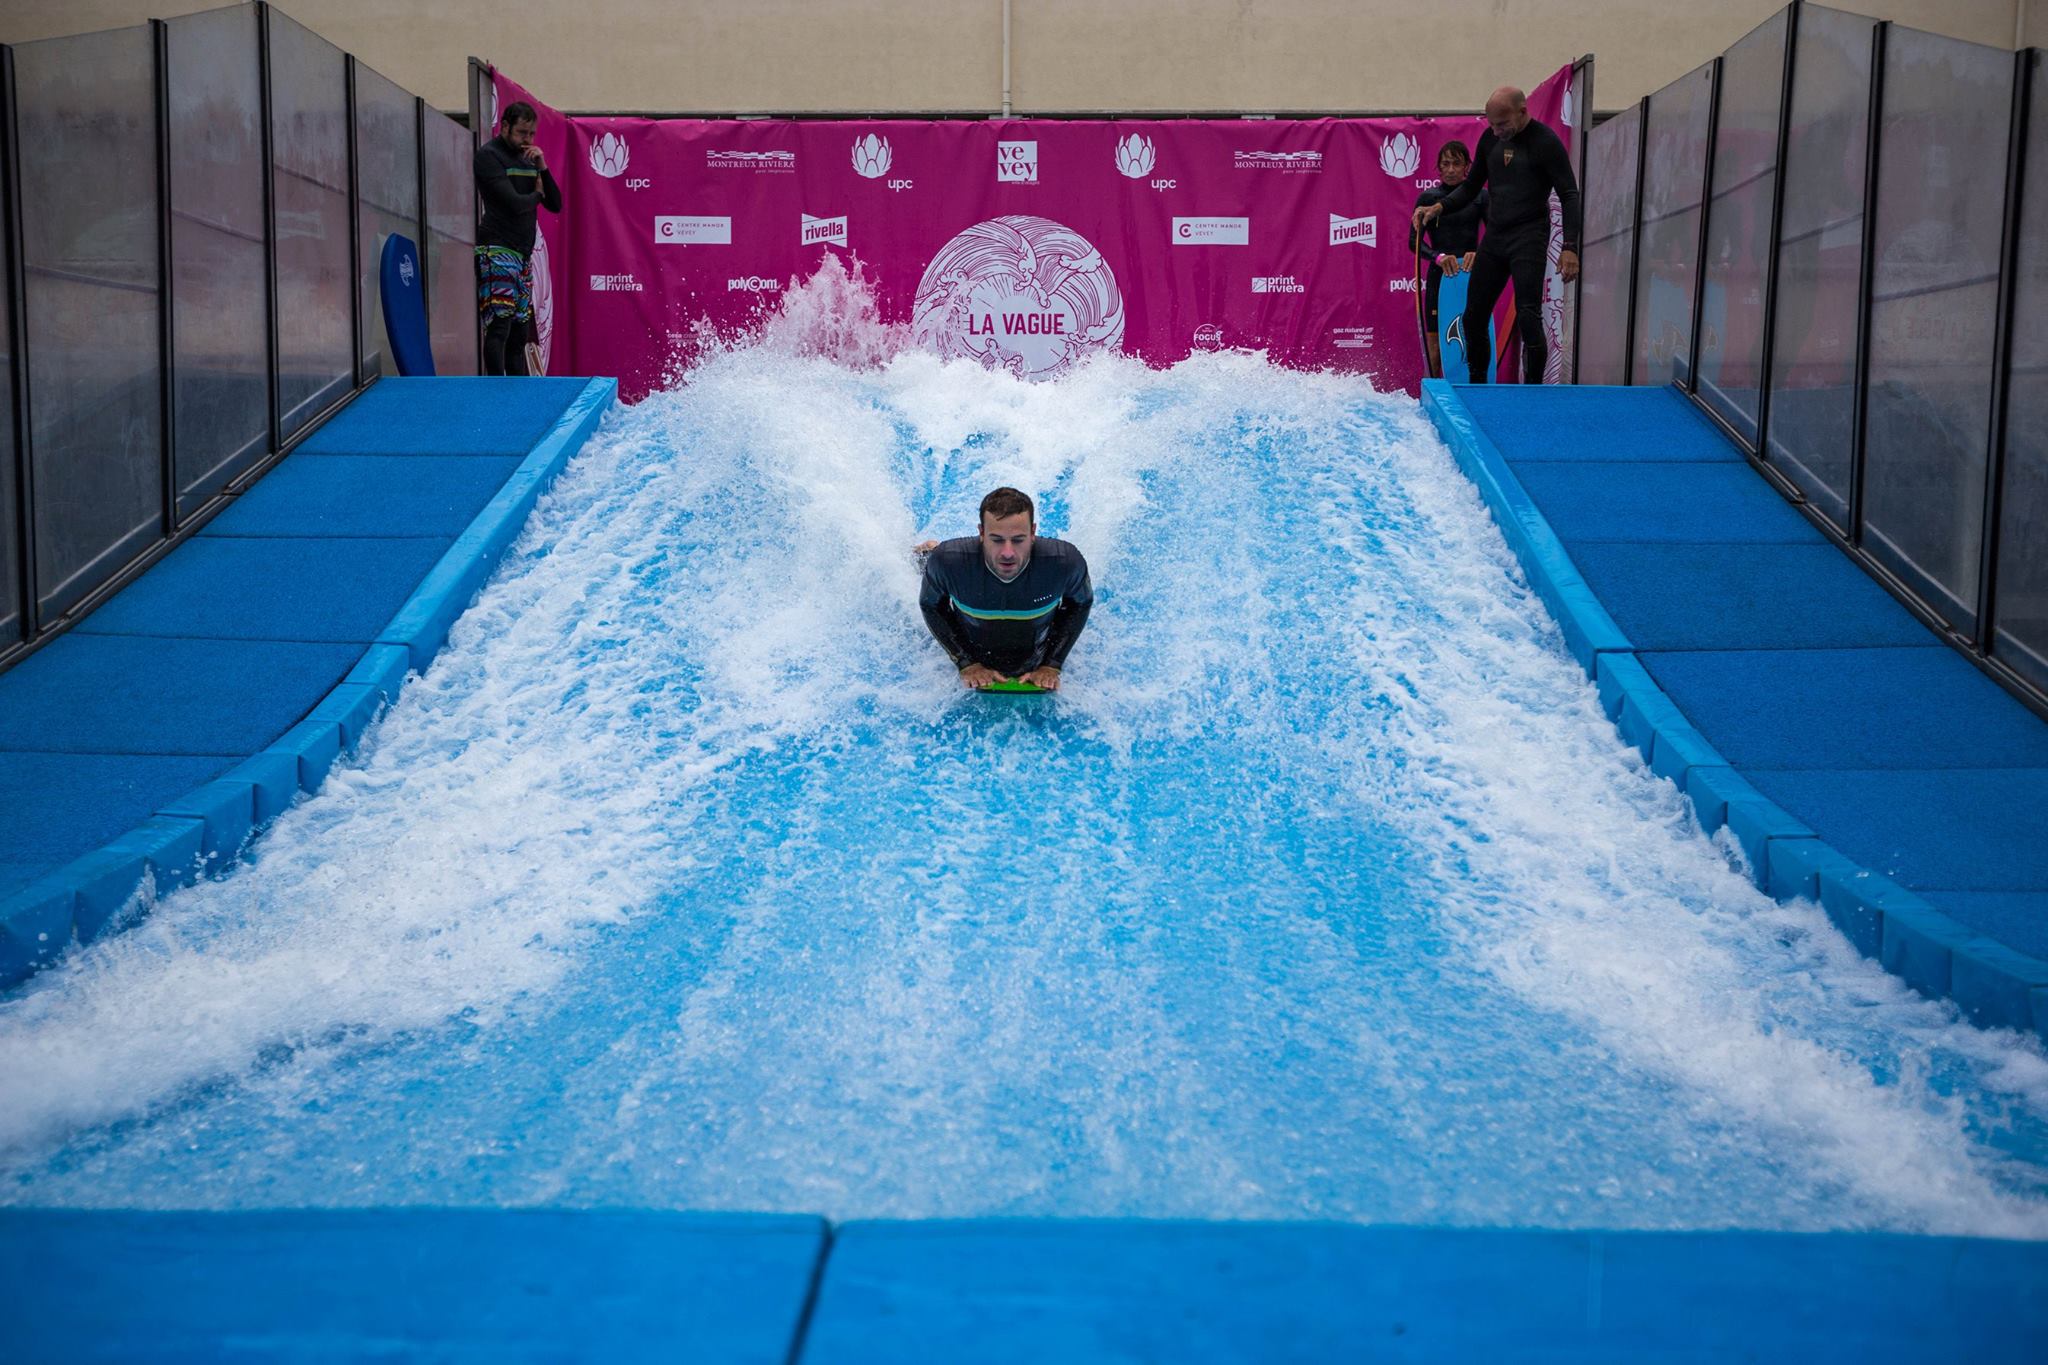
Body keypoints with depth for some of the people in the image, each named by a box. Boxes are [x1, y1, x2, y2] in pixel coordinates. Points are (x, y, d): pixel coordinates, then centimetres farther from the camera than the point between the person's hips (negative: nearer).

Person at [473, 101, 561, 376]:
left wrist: (542, 168, 2)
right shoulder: (488, 155, -5)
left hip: (523, 253, 8)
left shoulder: (527, 159, 19)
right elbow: (514, 203, -17)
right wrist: (537, 193, 4)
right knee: (500, 324, -15)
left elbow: (555, 205, 15)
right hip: (497, 250, -8)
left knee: (519, 330, 8)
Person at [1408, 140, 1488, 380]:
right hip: (1439, 277, 0)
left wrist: (1477, 253, -23)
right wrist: (1439, 257, -21)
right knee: (1435, 349, -3)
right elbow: (1414, 241, -3)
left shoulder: (1480, 197, 6)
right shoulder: (1428, 198, 4)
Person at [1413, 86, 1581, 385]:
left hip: (1529, 237, -6)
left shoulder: (1545, 142, -10)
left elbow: (1569, 195, -11)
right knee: (1473, 317, 6)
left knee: (1527, 316, -13)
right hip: (1494, 236, 6)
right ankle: (1477, 385, 18)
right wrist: (1438, 208, -1)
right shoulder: (1490, 139, 8)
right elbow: (1471, 187, 17)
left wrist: (1570, 247, -20)